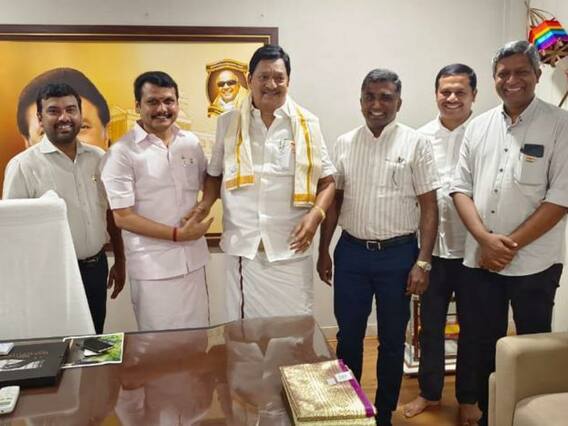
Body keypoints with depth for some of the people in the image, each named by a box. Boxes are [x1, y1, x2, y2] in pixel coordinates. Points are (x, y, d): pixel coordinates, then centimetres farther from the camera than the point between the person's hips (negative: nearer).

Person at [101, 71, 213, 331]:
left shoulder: (191, 143, 5)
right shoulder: (121, 152, -9)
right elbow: (122, 217, -12)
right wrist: (176, 234, -15)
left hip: (194, 259, 5)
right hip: (152, 266, -4)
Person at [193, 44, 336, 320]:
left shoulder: (307, 124, 2)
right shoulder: (228, 123, 6)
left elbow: (327, 180, 5)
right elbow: (215, 174, 16)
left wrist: (316, 214, -12)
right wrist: (206, 202, -4)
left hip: (290, 250, -1)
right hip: (242, 248, 1)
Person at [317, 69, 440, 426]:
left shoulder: (416, 144, -4)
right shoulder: (344, 144, 5)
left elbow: (429, 207, -6)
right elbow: (334, 200, 10)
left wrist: (423, 262, -11)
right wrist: (324, 250, 8)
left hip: (398, 253, -2)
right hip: (351, 251, 3)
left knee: (392, 340, 11)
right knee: (348, 336, 12)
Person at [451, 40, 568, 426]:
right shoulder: (479, 127, 8)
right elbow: (461, 188, 5)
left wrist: (511, 244, -14)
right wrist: (486, 239, -10)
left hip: (533, 263, -4)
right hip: (481, 260, 4)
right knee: (486, 346, 15)